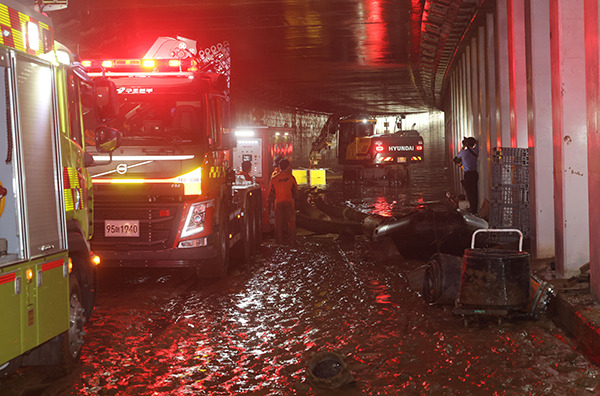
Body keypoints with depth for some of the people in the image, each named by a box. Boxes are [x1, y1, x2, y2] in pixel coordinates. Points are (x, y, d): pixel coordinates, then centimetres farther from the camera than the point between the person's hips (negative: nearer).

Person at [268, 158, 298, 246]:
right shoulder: (291, 177, -4)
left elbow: (271, 193, 4)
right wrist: (294, 197, 22)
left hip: (278, 202, 1)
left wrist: (270, 204, 13)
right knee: (291, 222, 5)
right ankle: (292, 241, 6)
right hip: (289, 201, -1)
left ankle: (279, 240, 13)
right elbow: (295, 192, 3)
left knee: (279, 222, 10)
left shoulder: (274, 179, -1)